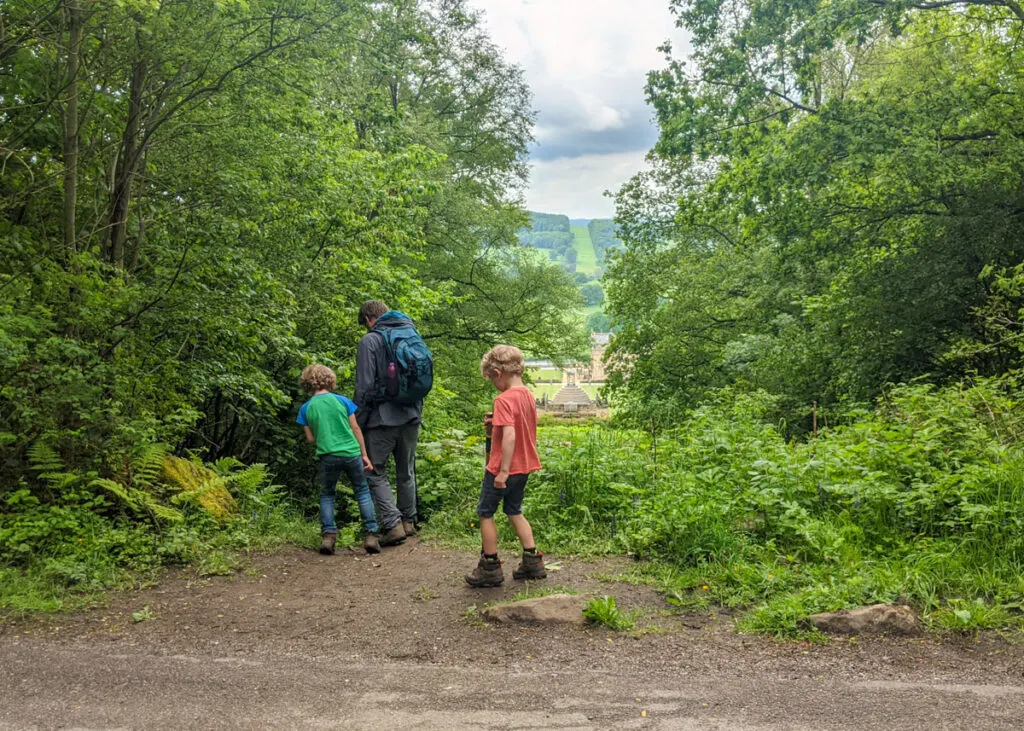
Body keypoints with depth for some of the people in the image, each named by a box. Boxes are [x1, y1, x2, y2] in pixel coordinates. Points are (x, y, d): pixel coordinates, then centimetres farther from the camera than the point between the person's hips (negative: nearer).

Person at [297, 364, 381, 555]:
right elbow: (355, 428, 3)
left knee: (327, 495, 18)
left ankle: (328, 535, 7)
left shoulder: (306, 408, 3)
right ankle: (371, 535, 3)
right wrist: (365, 454, 8)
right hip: (351, 453, 0)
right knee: (362, 492, 11)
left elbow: (310, 438, 6)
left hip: (328, 457, 0)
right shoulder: (342, 400, 1)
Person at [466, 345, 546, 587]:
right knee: (514, 512, 22)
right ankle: (532, 561, 21)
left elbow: (509, 436, -28)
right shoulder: (528, 395, 6)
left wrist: (503, 471, -25)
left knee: (485, 513, 7)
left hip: (503, 468, -8)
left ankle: (490, 568, 14)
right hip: (524, 466, 8)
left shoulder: (504, 399, -21)